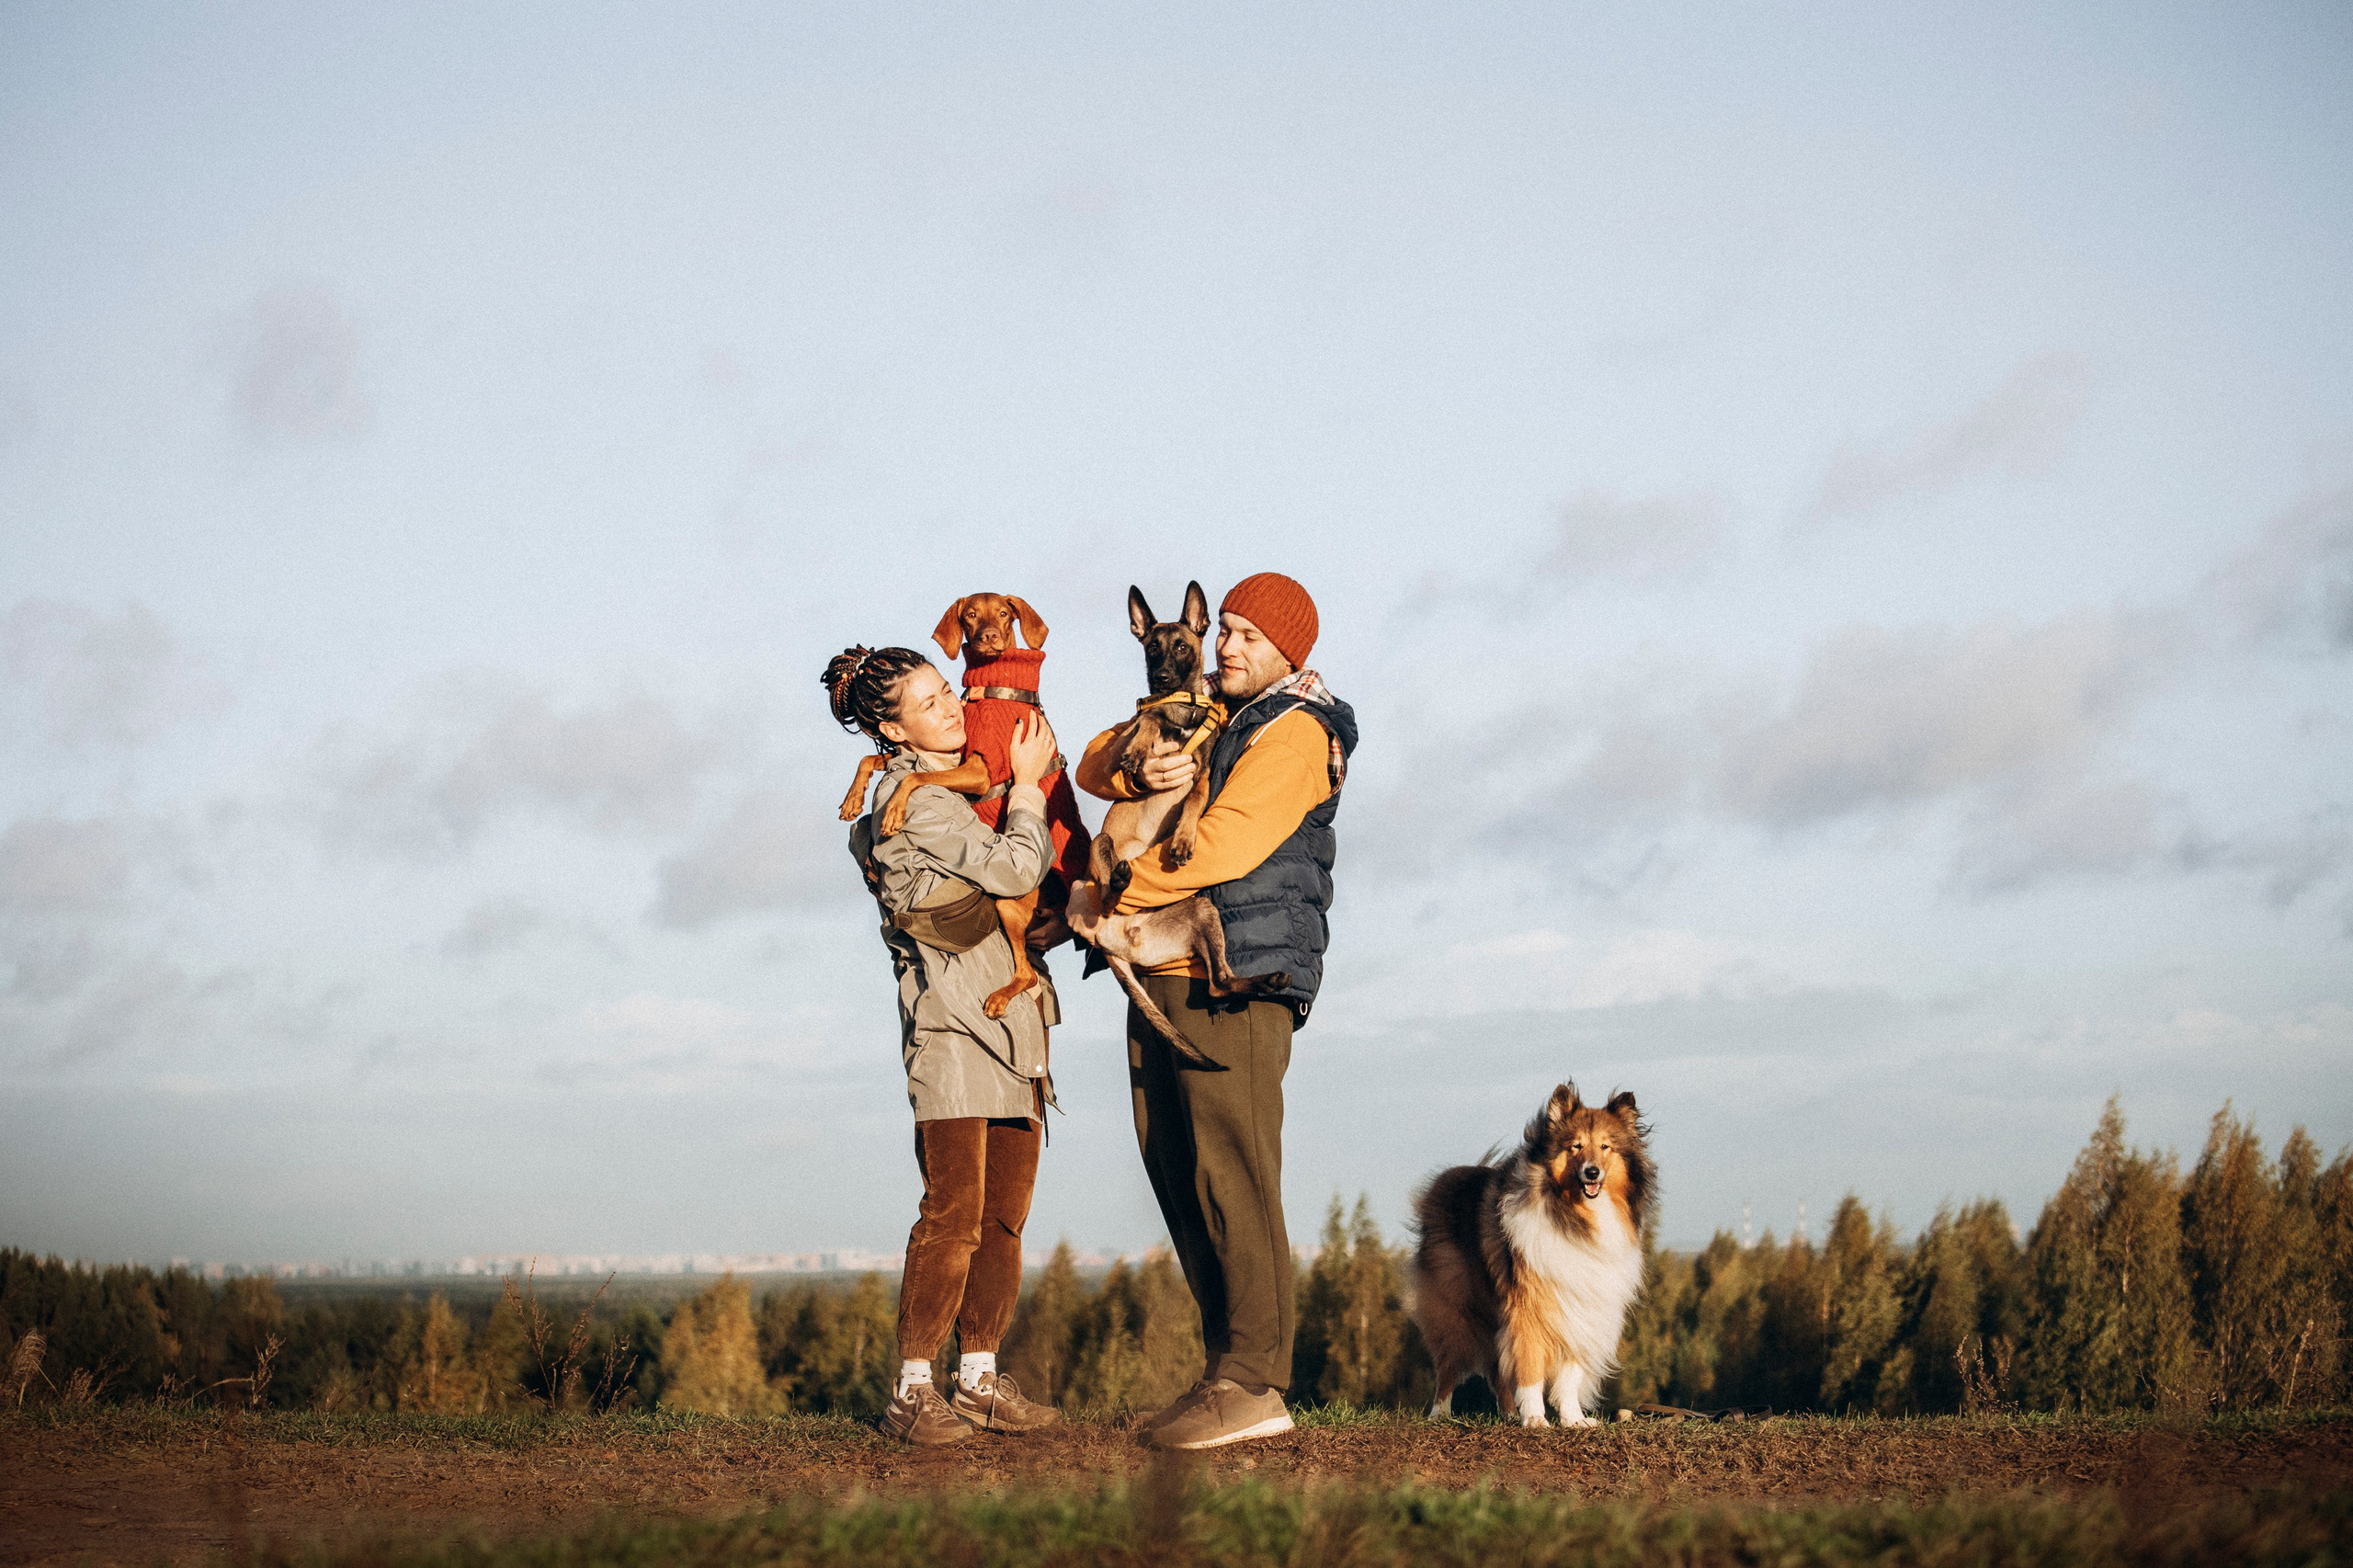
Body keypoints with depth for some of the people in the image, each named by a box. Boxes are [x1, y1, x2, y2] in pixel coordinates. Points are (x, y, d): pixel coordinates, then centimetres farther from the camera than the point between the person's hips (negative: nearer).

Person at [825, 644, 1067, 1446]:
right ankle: (913, 1389, -9)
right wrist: (1026, 784, -7)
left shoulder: (964, 786, 19)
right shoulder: (911, 800, -10)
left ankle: (980, 1379, 12)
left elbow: (1023, 897, 30)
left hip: (1014, 1023, 9)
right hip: (952, 1025, -9)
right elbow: (1012, 869, -20)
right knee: (954, 1212, -12)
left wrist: (1050, 920, 10)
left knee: (1005, 1216, 6)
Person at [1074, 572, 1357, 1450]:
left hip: (1237, 976, -9)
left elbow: (1225, 845, -18)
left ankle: (1254, 1384, -15)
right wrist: (1139, 771, -11)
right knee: (1177, 1172, 6)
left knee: (1231, 1172, -13)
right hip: (1163, 973, 9)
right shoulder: (1202, 711, 21)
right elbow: (1095, 766, 13)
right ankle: (1228, 1372, 9)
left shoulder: (1295, 729, -6)